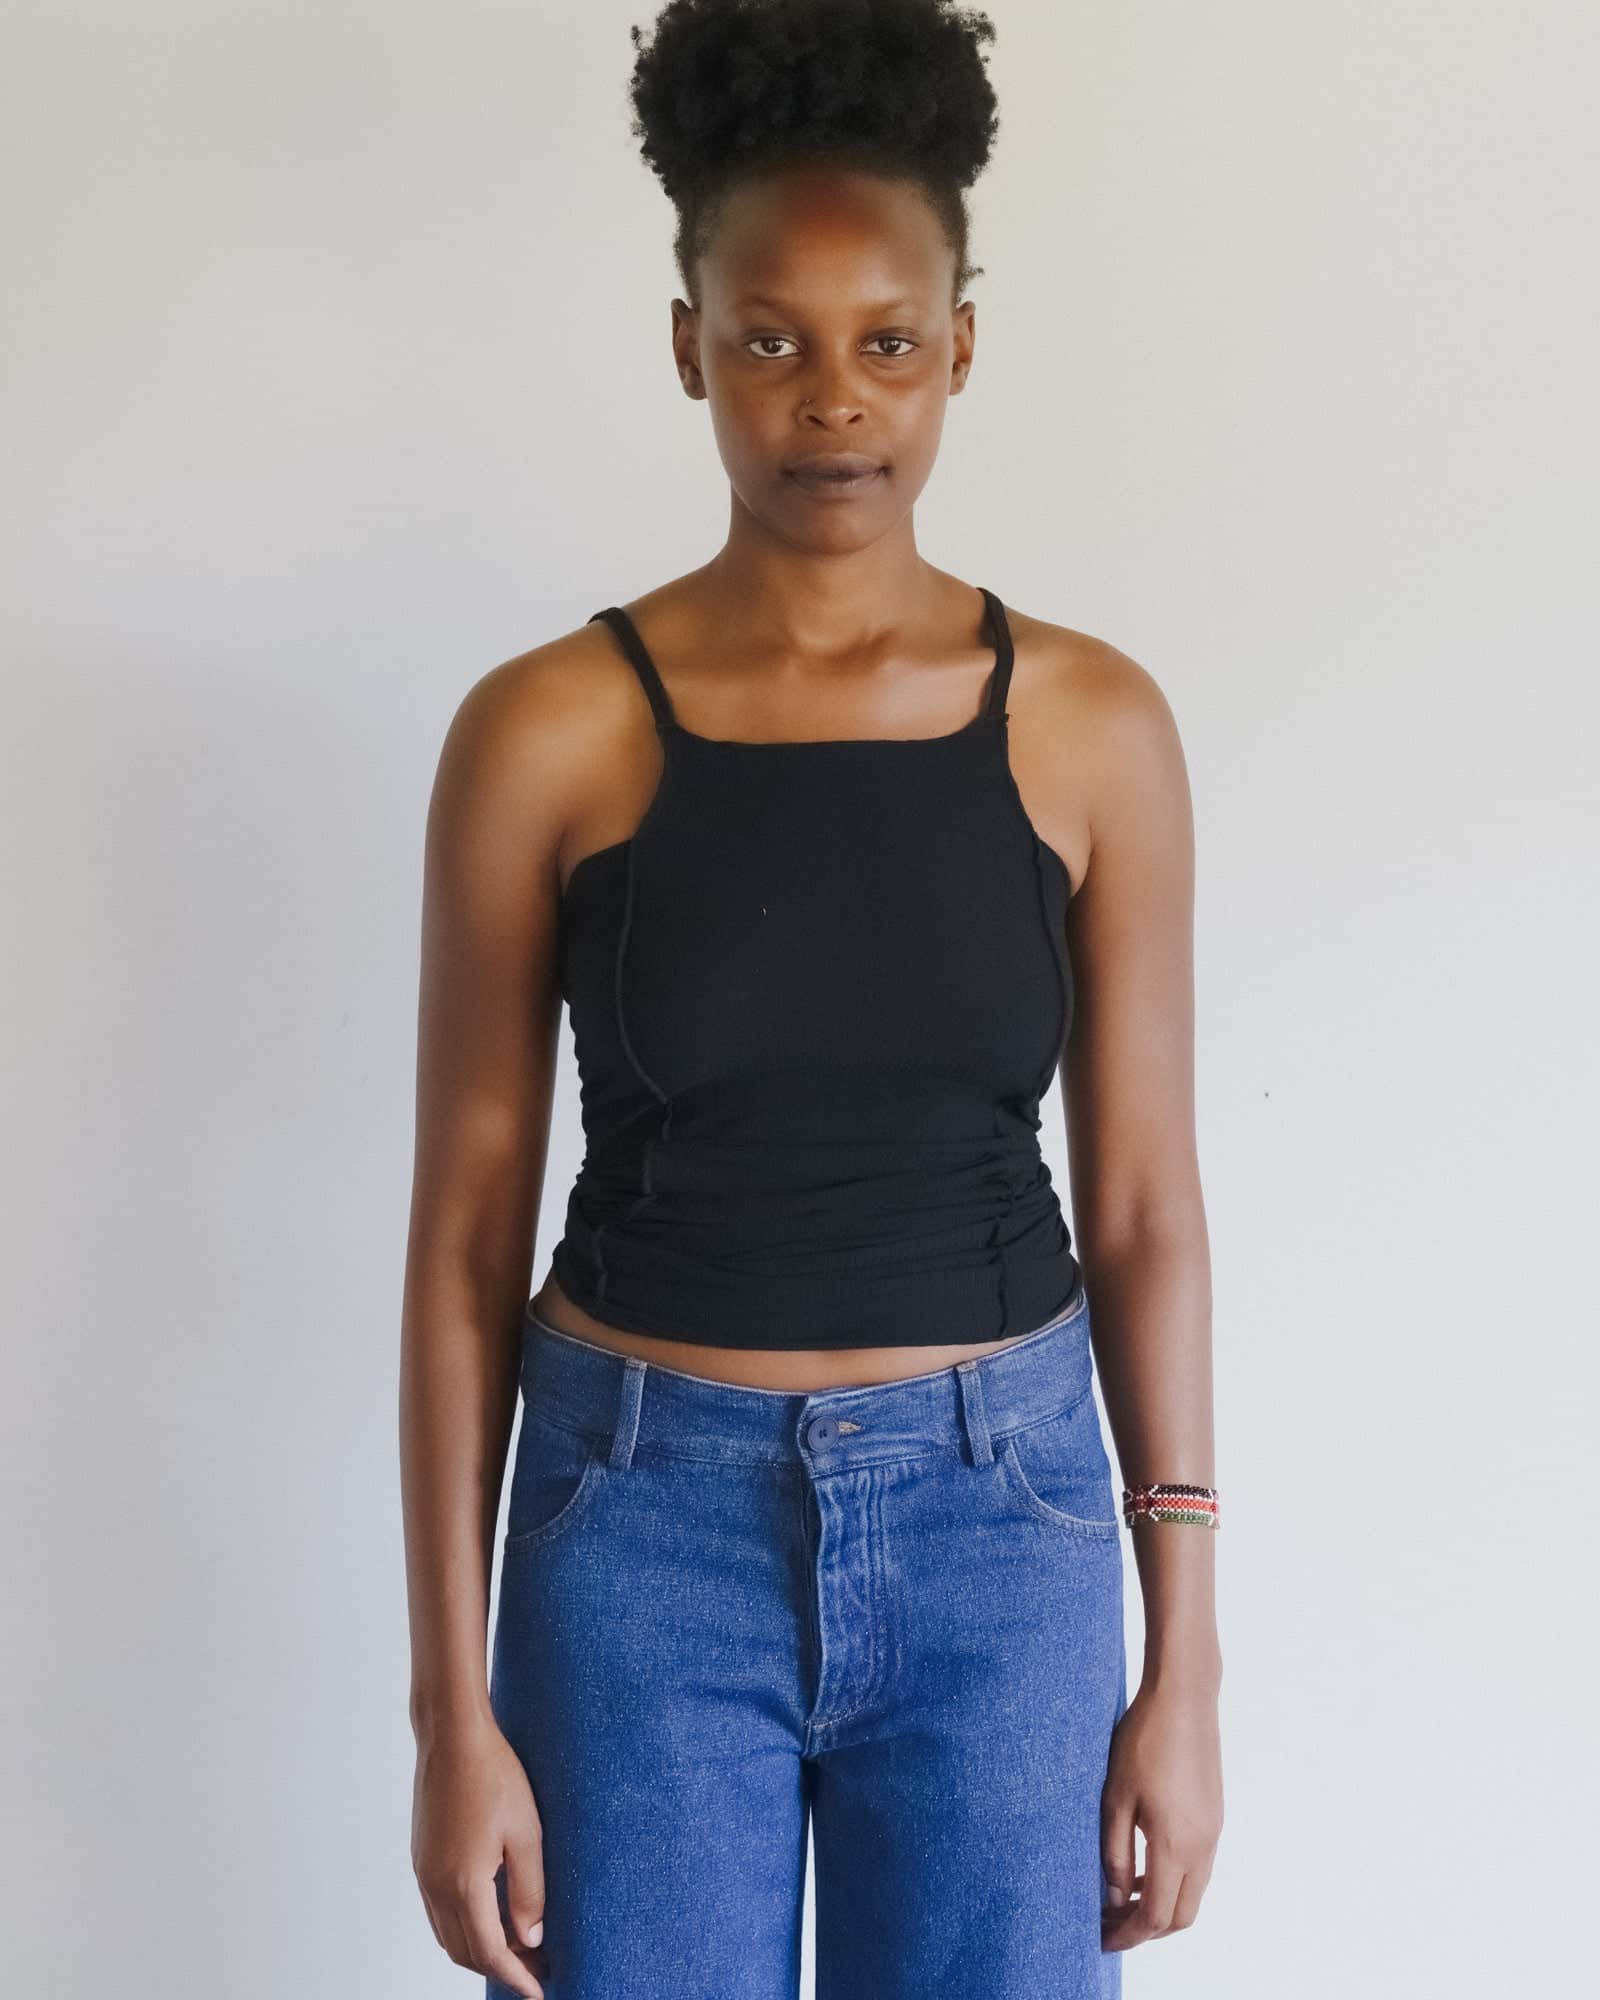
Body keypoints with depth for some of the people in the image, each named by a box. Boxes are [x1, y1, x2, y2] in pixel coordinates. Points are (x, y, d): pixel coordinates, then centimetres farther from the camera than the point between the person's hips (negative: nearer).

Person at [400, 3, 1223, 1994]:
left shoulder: (1091, 725, -2)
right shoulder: (544, 732, -6)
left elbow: (1143, 1211, 1)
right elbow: (466, 1234, -3)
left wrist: (1184, 1666, 1)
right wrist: (453, 1706, -3)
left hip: (998, 1520, 1)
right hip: (646, 1521, -1)